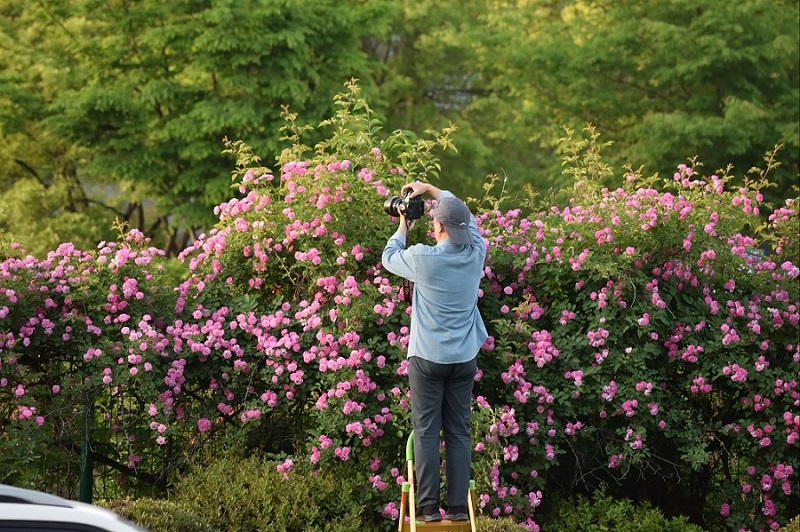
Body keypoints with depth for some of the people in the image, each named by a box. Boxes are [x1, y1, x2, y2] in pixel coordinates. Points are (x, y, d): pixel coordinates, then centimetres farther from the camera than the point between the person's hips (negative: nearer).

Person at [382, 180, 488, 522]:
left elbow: (389, 258, 6)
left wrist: (403, 226, 20)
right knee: (458, 433, 5)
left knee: (426, 432, 0)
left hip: (428, 357, -3)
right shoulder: (476, 254, -4)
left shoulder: (424, 259, -15)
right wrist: (430, 189, 20)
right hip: (464, 358, 3)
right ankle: (458, 506, 2)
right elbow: (465, 215, 15)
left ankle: (428, 507, -4)